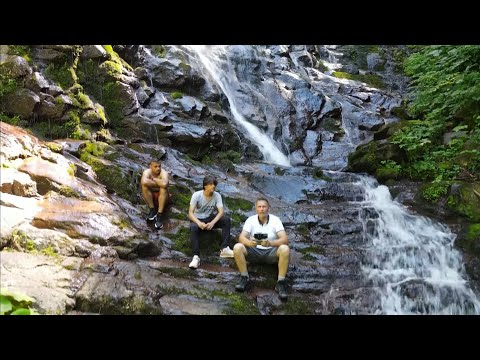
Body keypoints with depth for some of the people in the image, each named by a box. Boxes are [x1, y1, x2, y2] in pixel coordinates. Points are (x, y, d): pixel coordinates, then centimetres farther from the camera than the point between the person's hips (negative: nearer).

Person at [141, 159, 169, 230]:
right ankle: (152, 209, -15)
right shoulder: (147, 172, -15)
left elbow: (164, 184, -42)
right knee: (144, 185, -26)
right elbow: (144, 182, -39)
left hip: (162, 197, -1)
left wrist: (154, 179, -25)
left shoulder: (164, 173, -19)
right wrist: (159, 184, -28)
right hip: (150, 197, 1)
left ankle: (159, 215, -30)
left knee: (163, 187, -32)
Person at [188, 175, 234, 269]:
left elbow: (221, 212, -19)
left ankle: (224, 249, -24)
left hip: (211, 218, 3)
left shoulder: (217, 195, -10)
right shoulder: (197, 195, -17)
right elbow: (190, 213, -20)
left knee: (226, 219, -24)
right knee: (193, 227, -38)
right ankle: (196, 257, -38)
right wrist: (199, 223, -38)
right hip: (198, 219, -3)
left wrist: (212, 222, -36)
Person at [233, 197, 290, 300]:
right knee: (237, 247, -26)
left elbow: (285, 239, -20)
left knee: (285, 249, -32)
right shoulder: (251, 220, -5)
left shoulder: (275, 220, -9)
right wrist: (249, 243, -41)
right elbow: (241, 237, -16)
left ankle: (281, 283, -22)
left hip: (271, 252, -1)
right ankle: (244, 278, -13)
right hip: (254, 252, 1)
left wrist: (270, 243, -41)